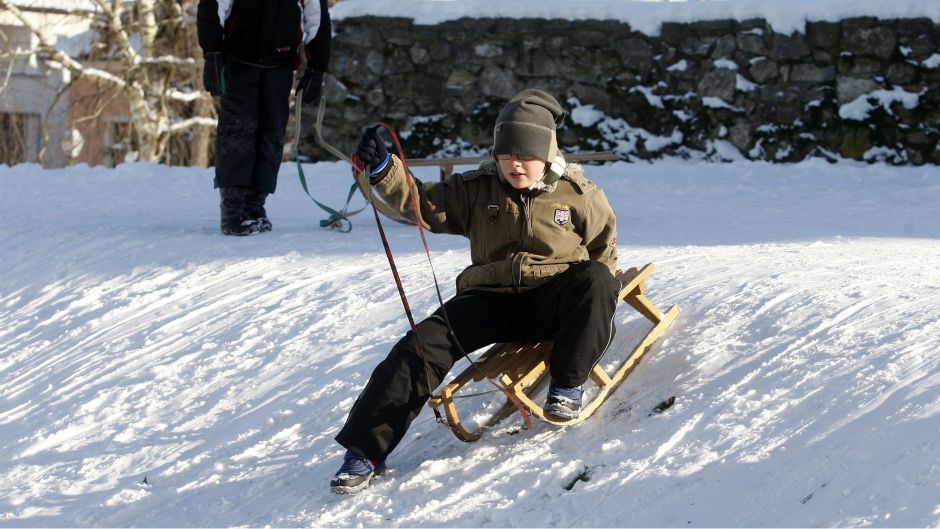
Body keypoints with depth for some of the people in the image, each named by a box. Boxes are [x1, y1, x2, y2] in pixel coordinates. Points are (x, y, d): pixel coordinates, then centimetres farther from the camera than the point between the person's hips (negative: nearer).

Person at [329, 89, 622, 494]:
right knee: (423, 345, -21)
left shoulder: (577, 194, 2)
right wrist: (383, 170, -17)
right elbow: (423, 205, 0)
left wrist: (596, 301, -6)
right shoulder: (477, 190, 6)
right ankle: (366, 449, -17)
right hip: (491, 301, 1)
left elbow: (604, 248, 10)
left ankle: (567, 384, -18)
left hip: (553, 301, -1)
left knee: (594, 280, -34)